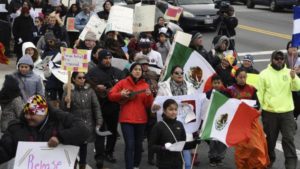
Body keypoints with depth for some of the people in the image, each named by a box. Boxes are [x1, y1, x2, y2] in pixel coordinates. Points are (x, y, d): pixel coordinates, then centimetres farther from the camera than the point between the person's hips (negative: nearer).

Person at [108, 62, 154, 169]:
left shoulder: (145, 85, 5)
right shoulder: (123, 82, 1)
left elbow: (148, 105, 1)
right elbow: (110, 95, 0)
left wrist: (149, 95, -18)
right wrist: (121, 94, -17)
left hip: (141, 119, 3)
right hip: (126, 119, -3)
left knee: (138, 144, 13)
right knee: (130, 144, -9)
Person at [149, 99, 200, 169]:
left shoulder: (179, 125, 5)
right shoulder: (158, 126, -8)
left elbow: (183, 144, 11)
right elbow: (152, 145, -7)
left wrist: (195, 142, -4)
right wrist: (163, 148, -25)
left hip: (178, 163, 5)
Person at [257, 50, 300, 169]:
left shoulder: (289, 72, 4)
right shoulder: (264, 73, 0)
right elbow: (260, 92, 2)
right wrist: (259, 107, -2)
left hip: (287, 112, 0)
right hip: (269, 112, 0)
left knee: (288, 138, -2)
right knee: (270, 138, 12)